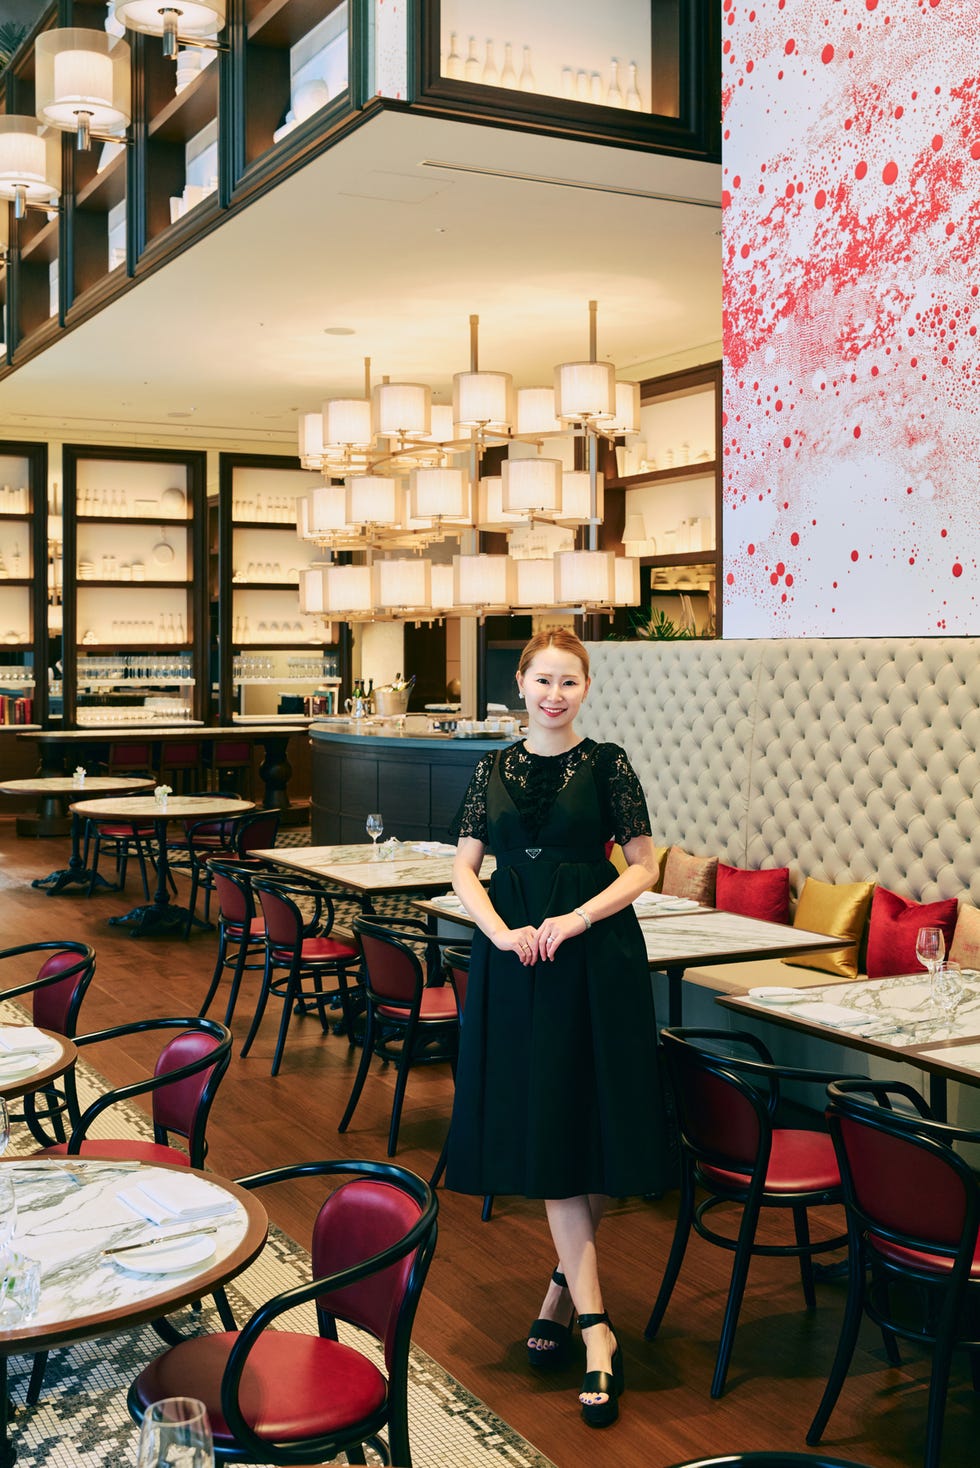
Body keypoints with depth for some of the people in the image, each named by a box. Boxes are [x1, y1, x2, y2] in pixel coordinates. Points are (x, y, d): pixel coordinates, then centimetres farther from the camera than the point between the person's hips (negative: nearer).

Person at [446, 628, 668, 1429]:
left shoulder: (606, 763, -1)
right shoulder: (494, 769, 8)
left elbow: (643, 866, -2)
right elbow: (465, 867, 9)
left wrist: (575, 920, -14)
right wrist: (502, 933, -8)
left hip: (598, 955, -2)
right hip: (515, 957, 2)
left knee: (589, 1122, 1)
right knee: (540, 1129, 0)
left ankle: (567, 1283, 23)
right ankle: (596, 1327, 5)